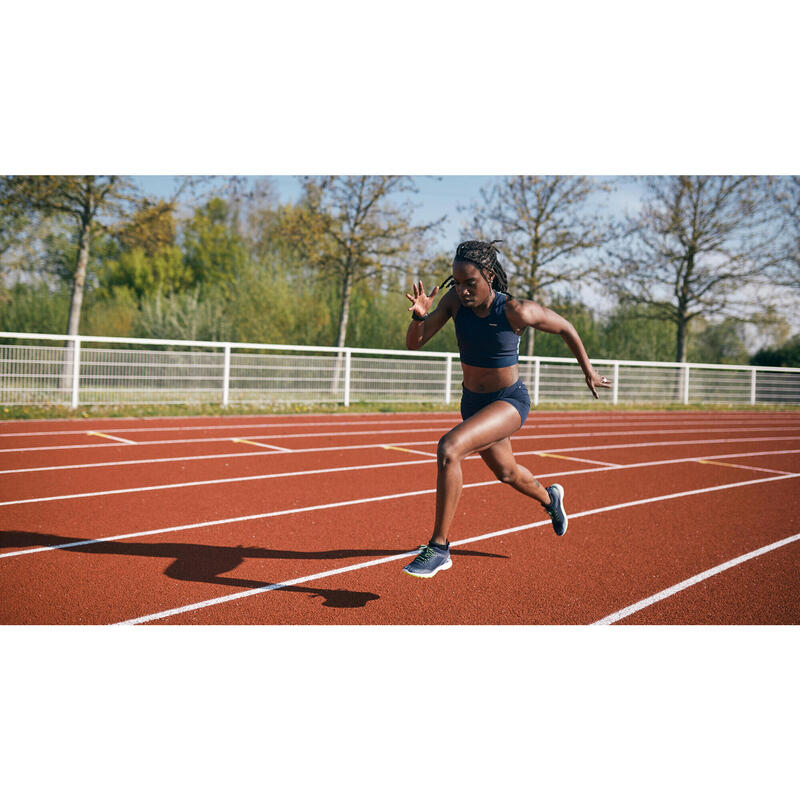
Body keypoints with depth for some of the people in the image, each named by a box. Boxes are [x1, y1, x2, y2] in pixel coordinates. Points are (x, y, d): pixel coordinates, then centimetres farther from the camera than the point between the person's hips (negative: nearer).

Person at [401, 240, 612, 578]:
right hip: (473, 402, 7)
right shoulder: (455, 299, -13)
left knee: (448, 448, -31)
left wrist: (589, 372, 3)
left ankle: (439, 548, -19)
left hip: (510, 402, -6)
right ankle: (549, 498, 64)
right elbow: (414, 343, -13)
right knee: (505, 472, 29)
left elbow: (566, 328, -8)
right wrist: (419, 315, -35)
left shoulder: (516, 311, -25)